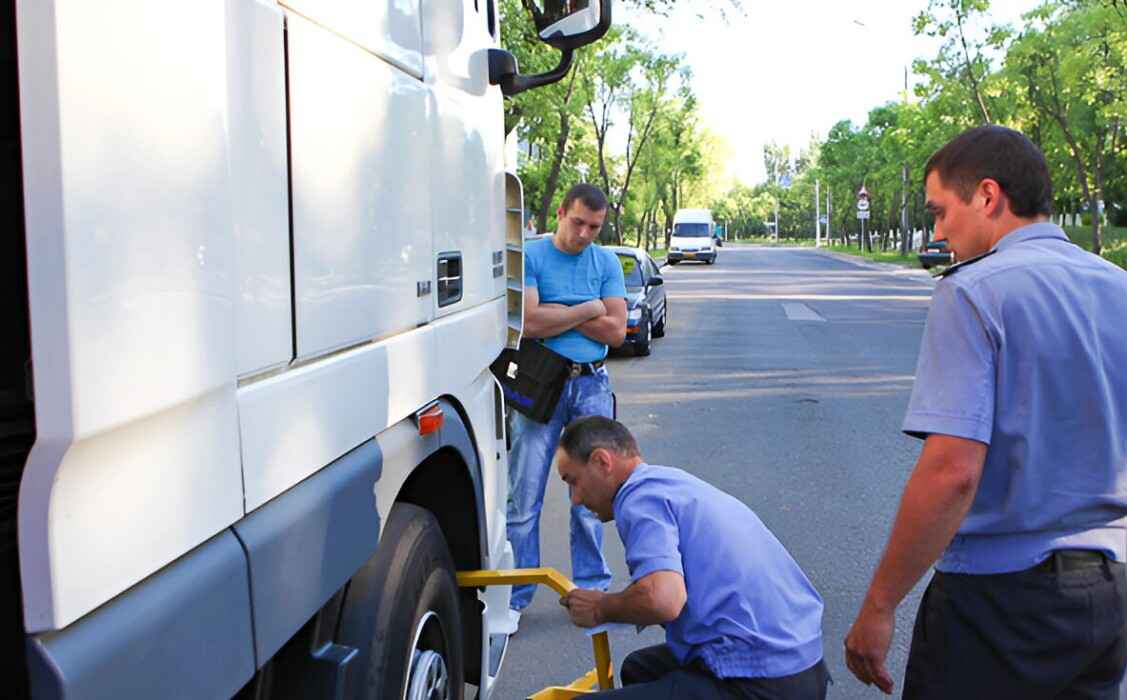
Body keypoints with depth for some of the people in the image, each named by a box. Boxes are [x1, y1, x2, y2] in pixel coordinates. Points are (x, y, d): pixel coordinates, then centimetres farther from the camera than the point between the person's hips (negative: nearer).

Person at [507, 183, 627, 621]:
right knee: (524, 497, -1)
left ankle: (590, 586, 22)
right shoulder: (531, 256, -2)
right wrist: (588, 310, -7)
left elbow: (616, 331, -2)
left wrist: (556, 313, -7)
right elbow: (529, 322, -15)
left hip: (592, 386, 3)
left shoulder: (606, 262, 8)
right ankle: (515, 596, 9)